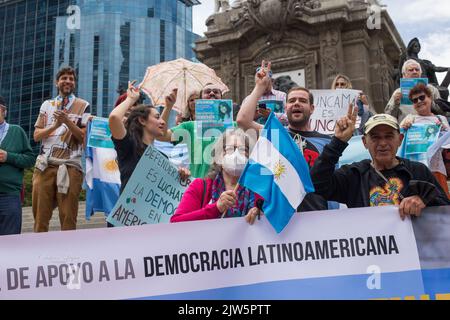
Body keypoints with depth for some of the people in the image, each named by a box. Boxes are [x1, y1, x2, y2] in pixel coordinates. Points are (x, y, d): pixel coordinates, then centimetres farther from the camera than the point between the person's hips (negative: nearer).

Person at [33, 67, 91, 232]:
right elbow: (36, 136, 10)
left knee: (68, 217, -5)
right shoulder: (47, 105, 18)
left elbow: (84, 137, 1)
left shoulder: (83, 106, 8)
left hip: (70, 167, -3)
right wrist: (56, 124, -6)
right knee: (40, 215, 2)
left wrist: (67, 121, -12)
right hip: (44, 165, 3)